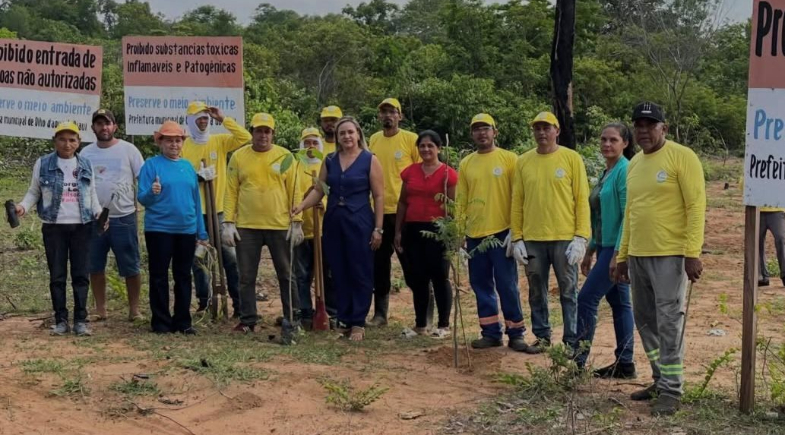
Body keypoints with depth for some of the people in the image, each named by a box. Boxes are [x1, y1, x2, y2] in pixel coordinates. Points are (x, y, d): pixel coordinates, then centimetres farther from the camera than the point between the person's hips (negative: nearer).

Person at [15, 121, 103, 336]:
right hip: (54, 227, -1)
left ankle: (80, 320, 7)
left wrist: (99, 213, -3)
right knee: (57, 275, 3)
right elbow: (34, 192, 6)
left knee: (80, 274, 2)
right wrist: (23, 206, -13)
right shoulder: (43, 164, 2)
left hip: (82, 226, 1)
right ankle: (61, 320, 10)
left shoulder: (86, 166, 8)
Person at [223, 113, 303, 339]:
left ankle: (292, 319, 15)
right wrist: (229, 223, -3)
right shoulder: (238, 157, 4)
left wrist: (296, 222, -4)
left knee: (286, 276, 6)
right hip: (247, 227, 1)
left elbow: (294, 191, 2)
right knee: (246, 277, 7)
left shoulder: (285, 156, 2)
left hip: (279, 227, -1)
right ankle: (248, 320, 17)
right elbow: (231, 191, 3)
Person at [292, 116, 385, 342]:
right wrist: (301, 206, -9)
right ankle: (344, 320, 15)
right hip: (333, 222, 4)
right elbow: (319, 190, 10)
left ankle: (358, 323, 5)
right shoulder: (330, 160, 9)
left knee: (360, 273, -2)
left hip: (359, 222, -4)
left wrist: (378, 228, -8)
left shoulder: (370, 160, -2)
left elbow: (379, 196, -3)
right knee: (339, 273, 7)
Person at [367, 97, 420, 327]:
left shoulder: (411, 139, -4)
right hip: (379, 211, 4)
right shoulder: (373, 140, 9)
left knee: (411, 264, 2)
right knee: (379, 264, 10)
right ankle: (379, 313, 20)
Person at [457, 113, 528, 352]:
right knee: (481, 285, 9)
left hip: (501, 232, -4)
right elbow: (461, 200, 11)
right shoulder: (465, 164, 10)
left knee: (507, 285, -1)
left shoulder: (509, 159, -2)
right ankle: (491, 332, 18)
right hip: (474, 234, 4)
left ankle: (516, 333, 9)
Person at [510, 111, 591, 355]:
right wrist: (517, 238, 3)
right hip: (532, 239, 3)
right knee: (537, 292, 10)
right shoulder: (523, 162, 7)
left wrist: (581, 237, -10)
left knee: (568, 292, 3)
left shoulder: (572, 159, -1)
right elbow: (517, 202, 8)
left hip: (565, 238, -3)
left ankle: (572, 341, 10)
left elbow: (582, 199, -3)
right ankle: (542, 337, 21)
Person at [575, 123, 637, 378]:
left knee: (587, 299, -7)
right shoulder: (606, 173, 14)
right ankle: (625, 363, 16)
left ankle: (577, 361, -1)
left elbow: (628, 216, -19)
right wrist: (590, 251, 20)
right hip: (605, 246, 9)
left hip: (617, 247, -9)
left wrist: (618, 253, -22)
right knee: (619, 302, 11)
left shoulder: (625, 171, -14)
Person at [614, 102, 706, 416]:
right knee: (644, 320, 13)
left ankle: (671, 391, 2)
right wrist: (622, 256, 18)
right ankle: (661, 380, 25)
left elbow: (696, 206, -12)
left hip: (669, 255, -7)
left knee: (668, 322, -5)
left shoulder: (682, 157, -8)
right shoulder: (634, 164, 14)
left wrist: (692, 253, -18)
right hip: (637, 255, 8)